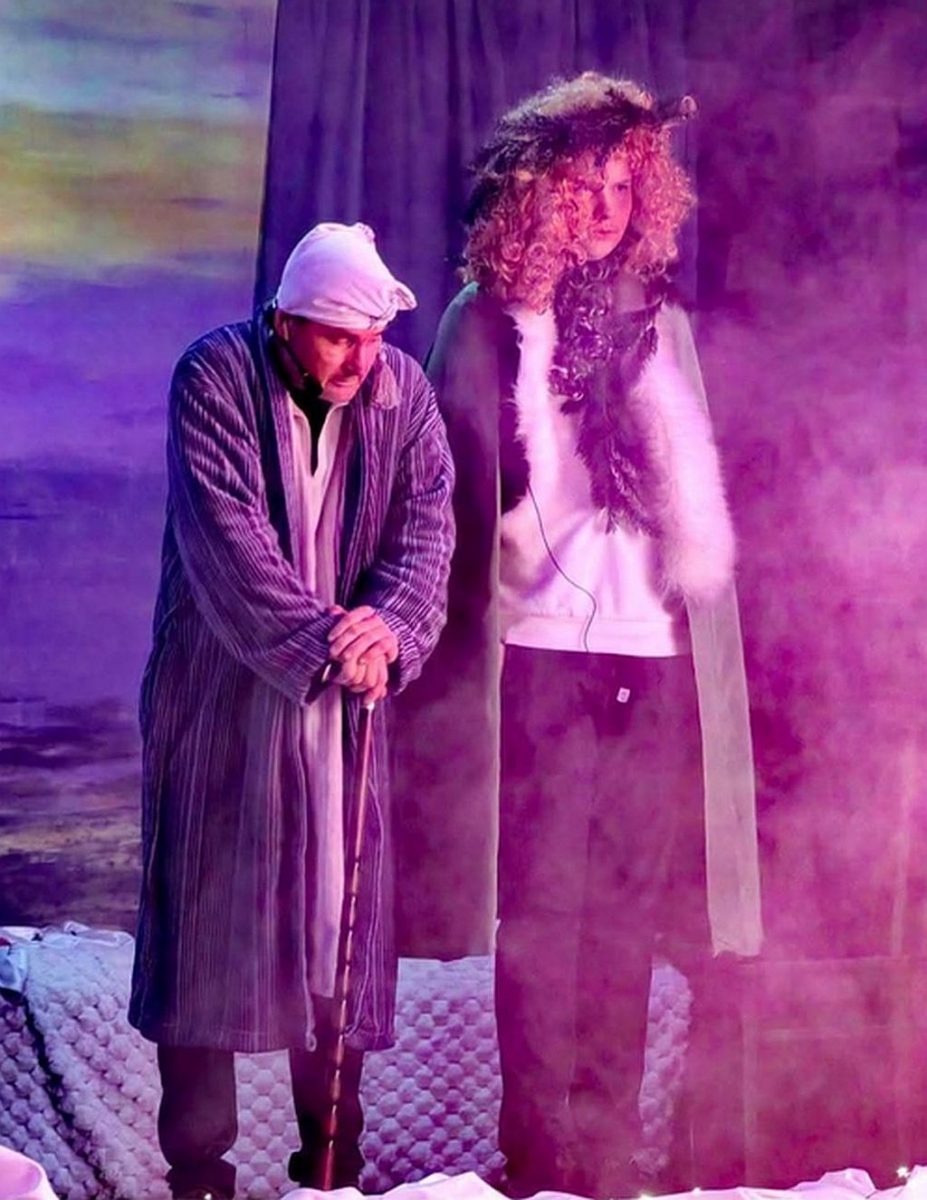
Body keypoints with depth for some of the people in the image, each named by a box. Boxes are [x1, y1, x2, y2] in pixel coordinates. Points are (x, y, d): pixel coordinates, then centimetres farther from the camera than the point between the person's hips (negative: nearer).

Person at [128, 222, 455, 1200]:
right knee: (209, 914, 1)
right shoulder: (215, 377, -9)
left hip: (348, 696, 3)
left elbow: (426, 527, -4)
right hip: (223, 691, -3)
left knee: (343, 918, 6)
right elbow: (227, 540, -18)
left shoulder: (404, 392, 3)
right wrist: (321, 641, -25)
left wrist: (389, 629, -24)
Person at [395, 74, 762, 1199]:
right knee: (543, 905, -3)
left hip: (652, 652, 3)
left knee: (628, 906, 5)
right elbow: (466, 486, 3)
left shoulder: (659, 326, 15)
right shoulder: (490, 323, 5)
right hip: (541, 650, -3)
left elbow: (695, 499, 16)